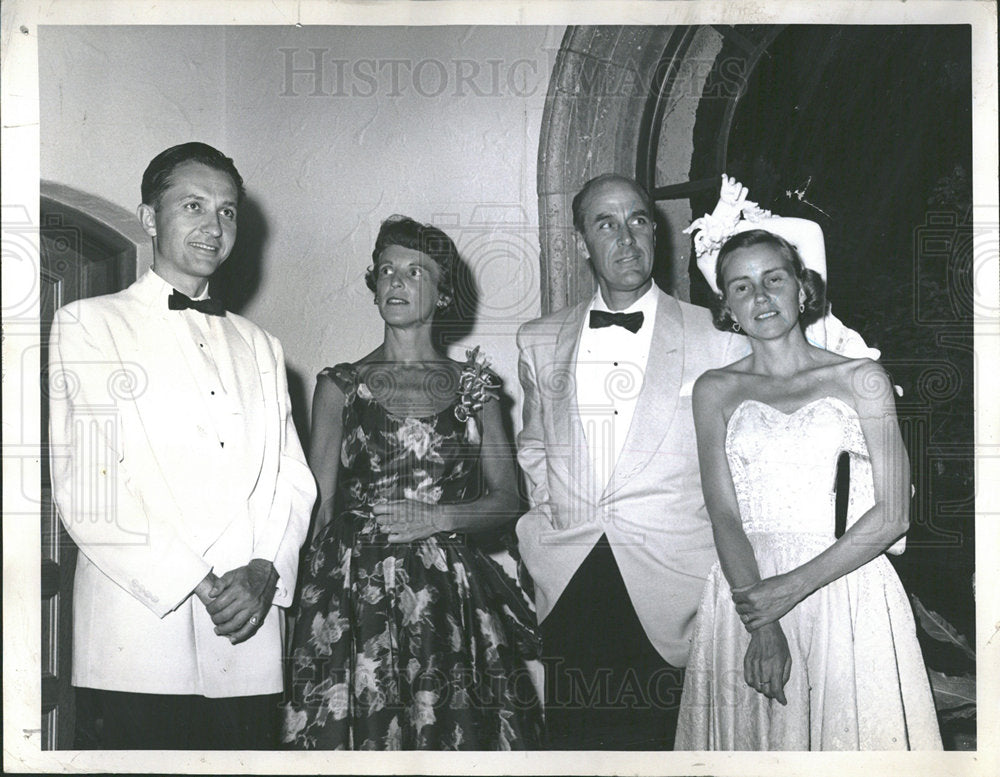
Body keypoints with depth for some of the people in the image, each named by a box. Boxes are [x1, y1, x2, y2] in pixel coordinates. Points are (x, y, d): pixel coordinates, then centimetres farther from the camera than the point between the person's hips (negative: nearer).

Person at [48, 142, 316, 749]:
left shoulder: (261, 347, 20)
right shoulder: (88, 323, 5)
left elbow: (293, 478, 13)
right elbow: (81, 483, -6)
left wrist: (265, 571, -6)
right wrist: (194, 581, -11)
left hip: (250, 637, 4)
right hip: (140, 635, -3)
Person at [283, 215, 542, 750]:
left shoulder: (473, 385, 10)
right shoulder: (340, 386, 8)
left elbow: (507, 499, 8)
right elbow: (317, 505, 6)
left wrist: (439, 516, -9)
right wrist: (307, 596, -4)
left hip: (452, 595, 1)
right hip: (355, 591, -1)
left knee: (454, 734, -1)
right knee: (359, 730, -3)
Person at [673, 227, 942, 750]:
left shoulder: (860, 379, 3)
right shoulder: (715, 390, 8)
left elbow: (892, 514, -4)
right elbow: (724, 515, -2)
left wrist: (792, 587, -13)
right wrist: (760, 625, -16)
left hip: (845, 592, -1)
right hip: (746, 589, 1)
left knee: (850, 731, 3)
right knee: (753, 734, 6)